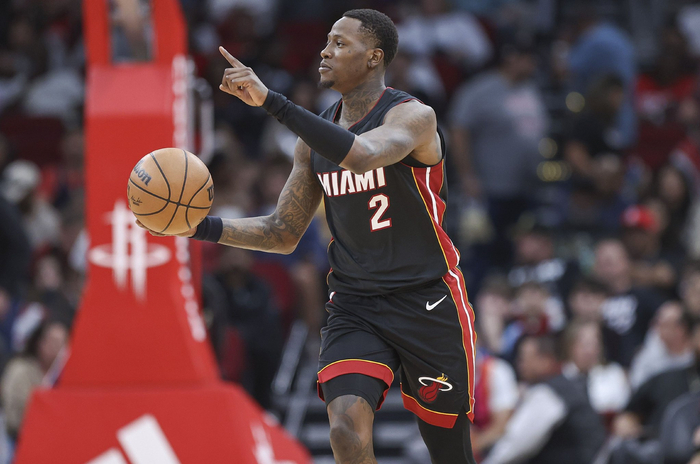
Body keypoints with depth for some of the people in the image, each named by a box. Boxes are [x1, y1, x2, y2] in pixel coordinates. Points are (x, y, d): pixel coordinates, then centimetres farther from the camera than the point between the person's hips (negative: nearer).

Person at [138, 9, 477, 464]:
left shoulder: (412, 116, -14)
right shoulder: (316, 136, 6)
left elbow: (361, 155, -37)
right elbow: (284, 234, 13)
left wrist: (271, 101, -40)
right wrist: (205, 228, -4)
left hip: (426, 304, -4)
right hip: (355, 306, 4)